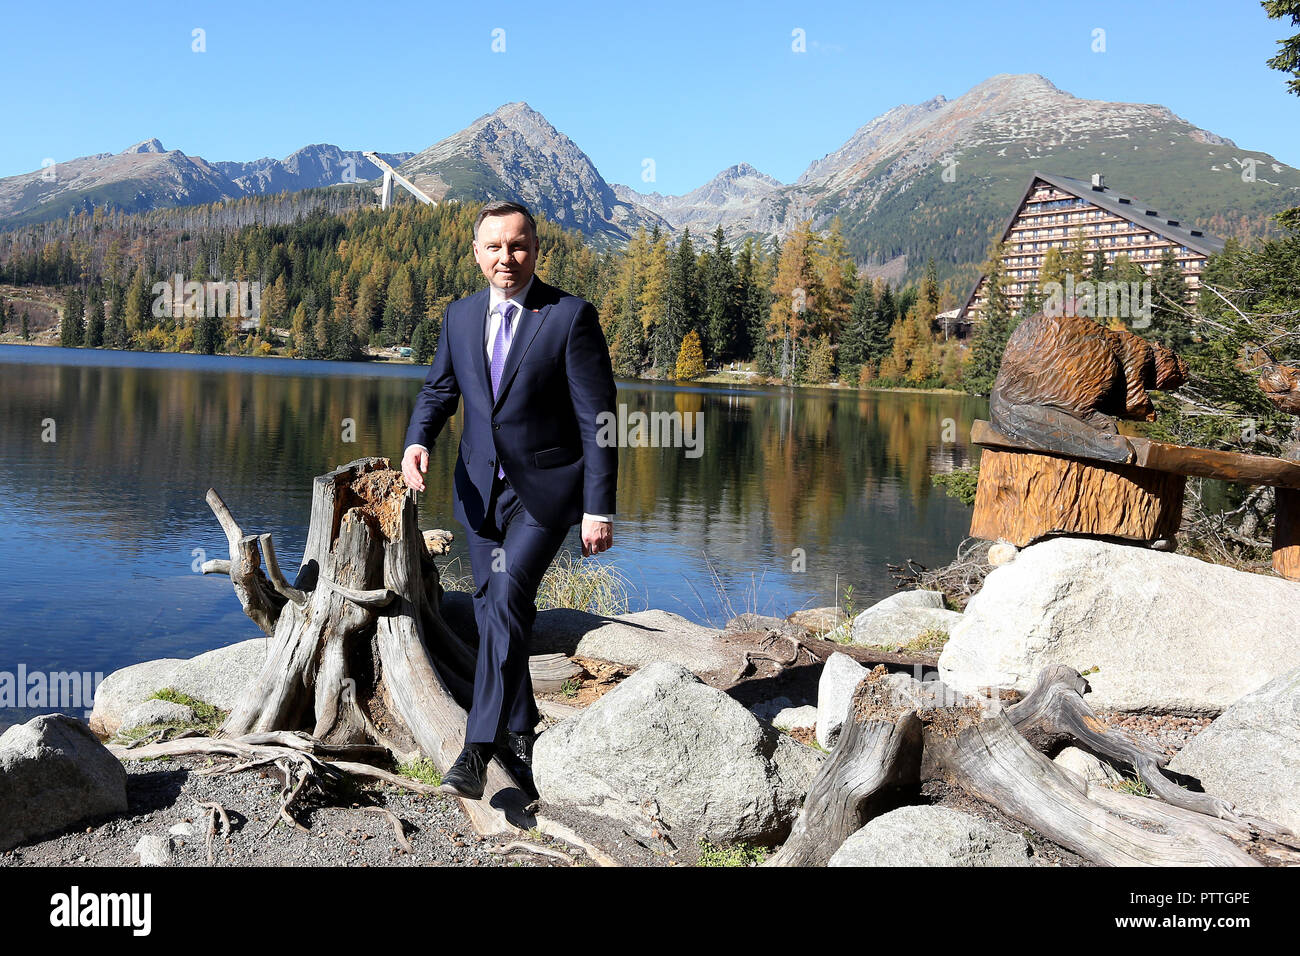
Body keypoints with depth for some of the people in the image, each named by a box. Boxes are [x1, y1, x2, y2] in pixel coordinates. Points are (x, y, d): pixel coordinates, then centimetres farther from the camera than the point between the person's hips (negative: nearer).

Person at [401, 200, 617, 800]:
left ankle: (479, 750, -14)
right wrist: (417, 442, -7)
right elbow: (438, 390, 15)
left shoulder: (571, 317, -10)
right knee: (494, 614, 12)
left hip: (545, 487, -5)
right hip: (480, 487, 6)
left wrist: (599, 508, -14)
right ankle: (519, 736, 30)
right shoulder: (460, 316, 6)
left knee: (507, 602, -20)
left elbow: (597, 419, -11)